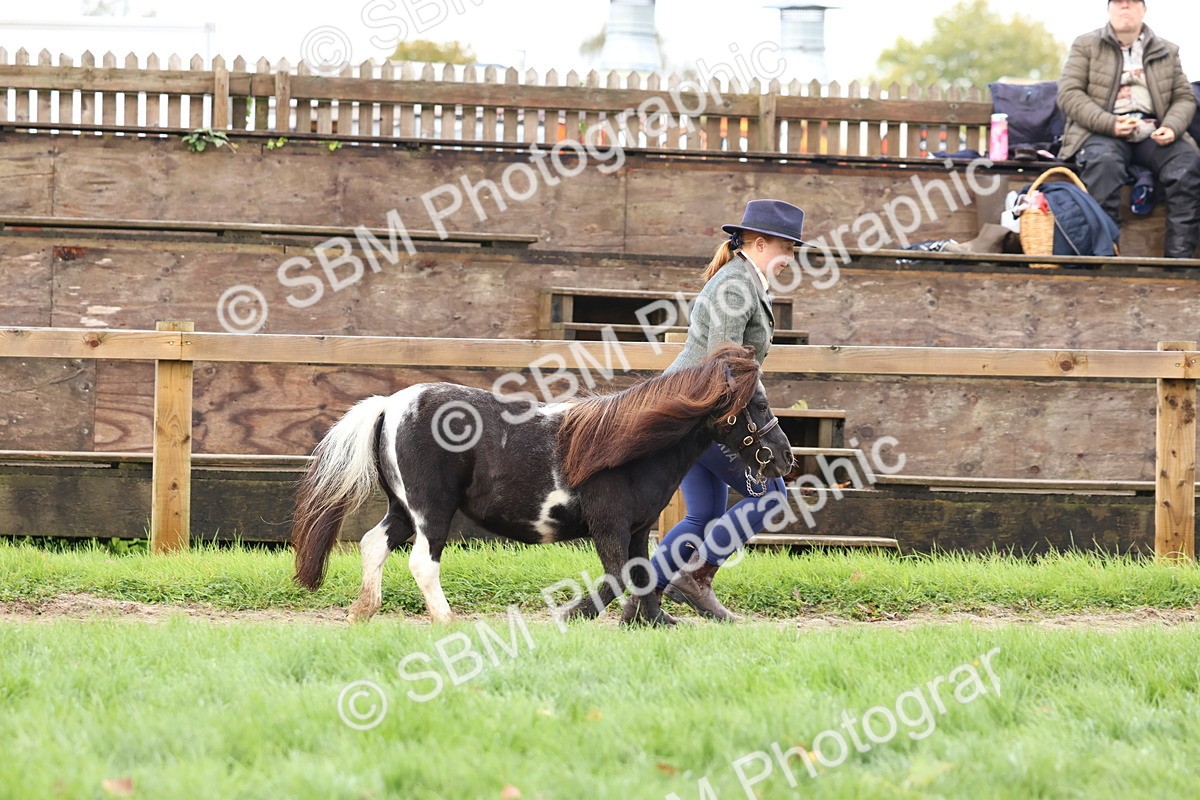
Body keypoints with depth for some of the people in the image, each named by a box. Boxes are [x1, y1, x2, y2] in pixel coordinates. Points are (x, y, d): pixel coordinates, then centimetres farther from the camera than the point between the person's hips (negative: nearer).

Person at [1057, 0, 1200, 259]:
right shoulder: (1086, 46, 10)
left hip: (1153, 133, 3)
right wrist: (1109, 124, -16)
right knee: (1104, 161, -38)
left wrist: (1172, 127, -9)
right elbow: (1069, 94, 0)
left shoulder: (1167, 52, 20)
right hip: (1101, 133, -3)